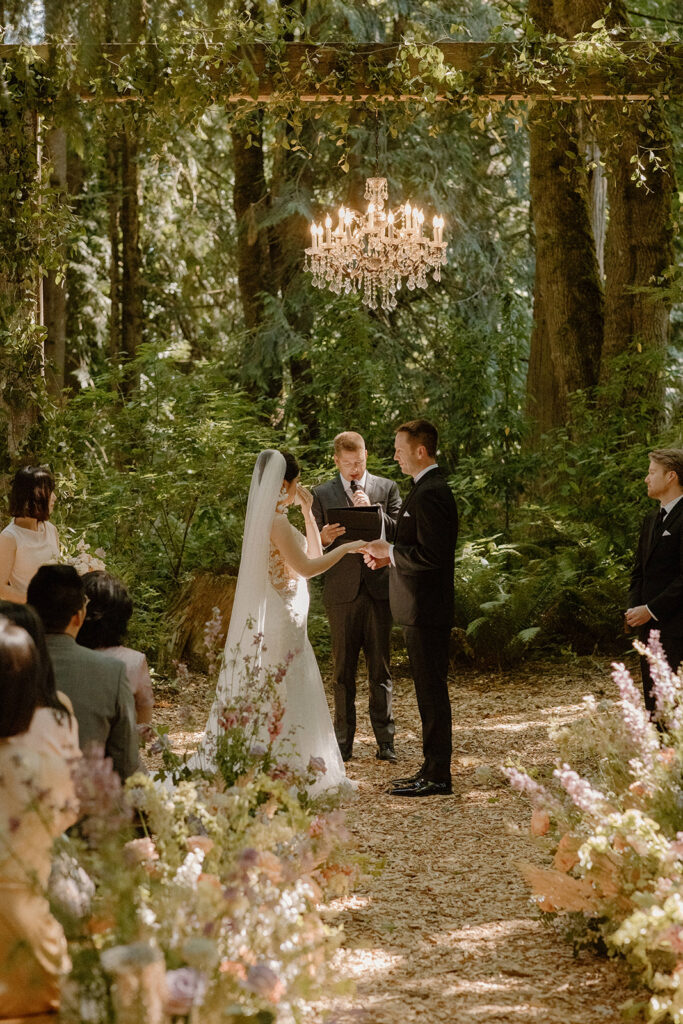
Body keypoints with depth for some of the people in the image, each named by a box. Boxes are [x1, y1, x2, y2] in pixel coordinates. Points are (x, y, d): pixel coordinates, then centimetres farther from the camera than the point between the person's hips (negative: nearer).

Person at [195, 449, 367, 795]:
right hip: (280, 619, -10)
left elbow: (313, 553, 17)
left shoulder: (273, 517, 13)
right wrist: (347, 547, -8)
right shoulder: (275, 521, -17)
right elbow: (307, 567, -18)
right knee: (280, 699, -5)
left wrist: (307, 511, 11)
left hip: (272, 618, 10)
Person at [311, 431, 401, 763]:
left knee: (380, 669, 1)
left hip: (379, 589, 0)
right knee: (343, 670, 4)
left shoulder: (387, 489, 9)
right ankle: (343, 741, 8)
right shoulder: (322, 494, 8)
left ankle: (385, 741, 4)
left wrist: (373, 510, -11)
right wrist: (323, 539, -16)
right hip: (341, 591, 0)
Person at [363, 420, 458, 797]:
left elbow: (430, 555, -24)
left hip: (426, 610, -11)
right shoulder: (429, 489, 16)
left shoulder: (430, 494, -18)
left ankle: (437, 777, 0)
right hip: (423, 609, 11)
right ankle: (433, 769, 21)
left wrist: (389, 550, -13)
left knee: (431, 691, -5)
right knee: (429, 691, 14)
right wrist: (389, 556, 10)